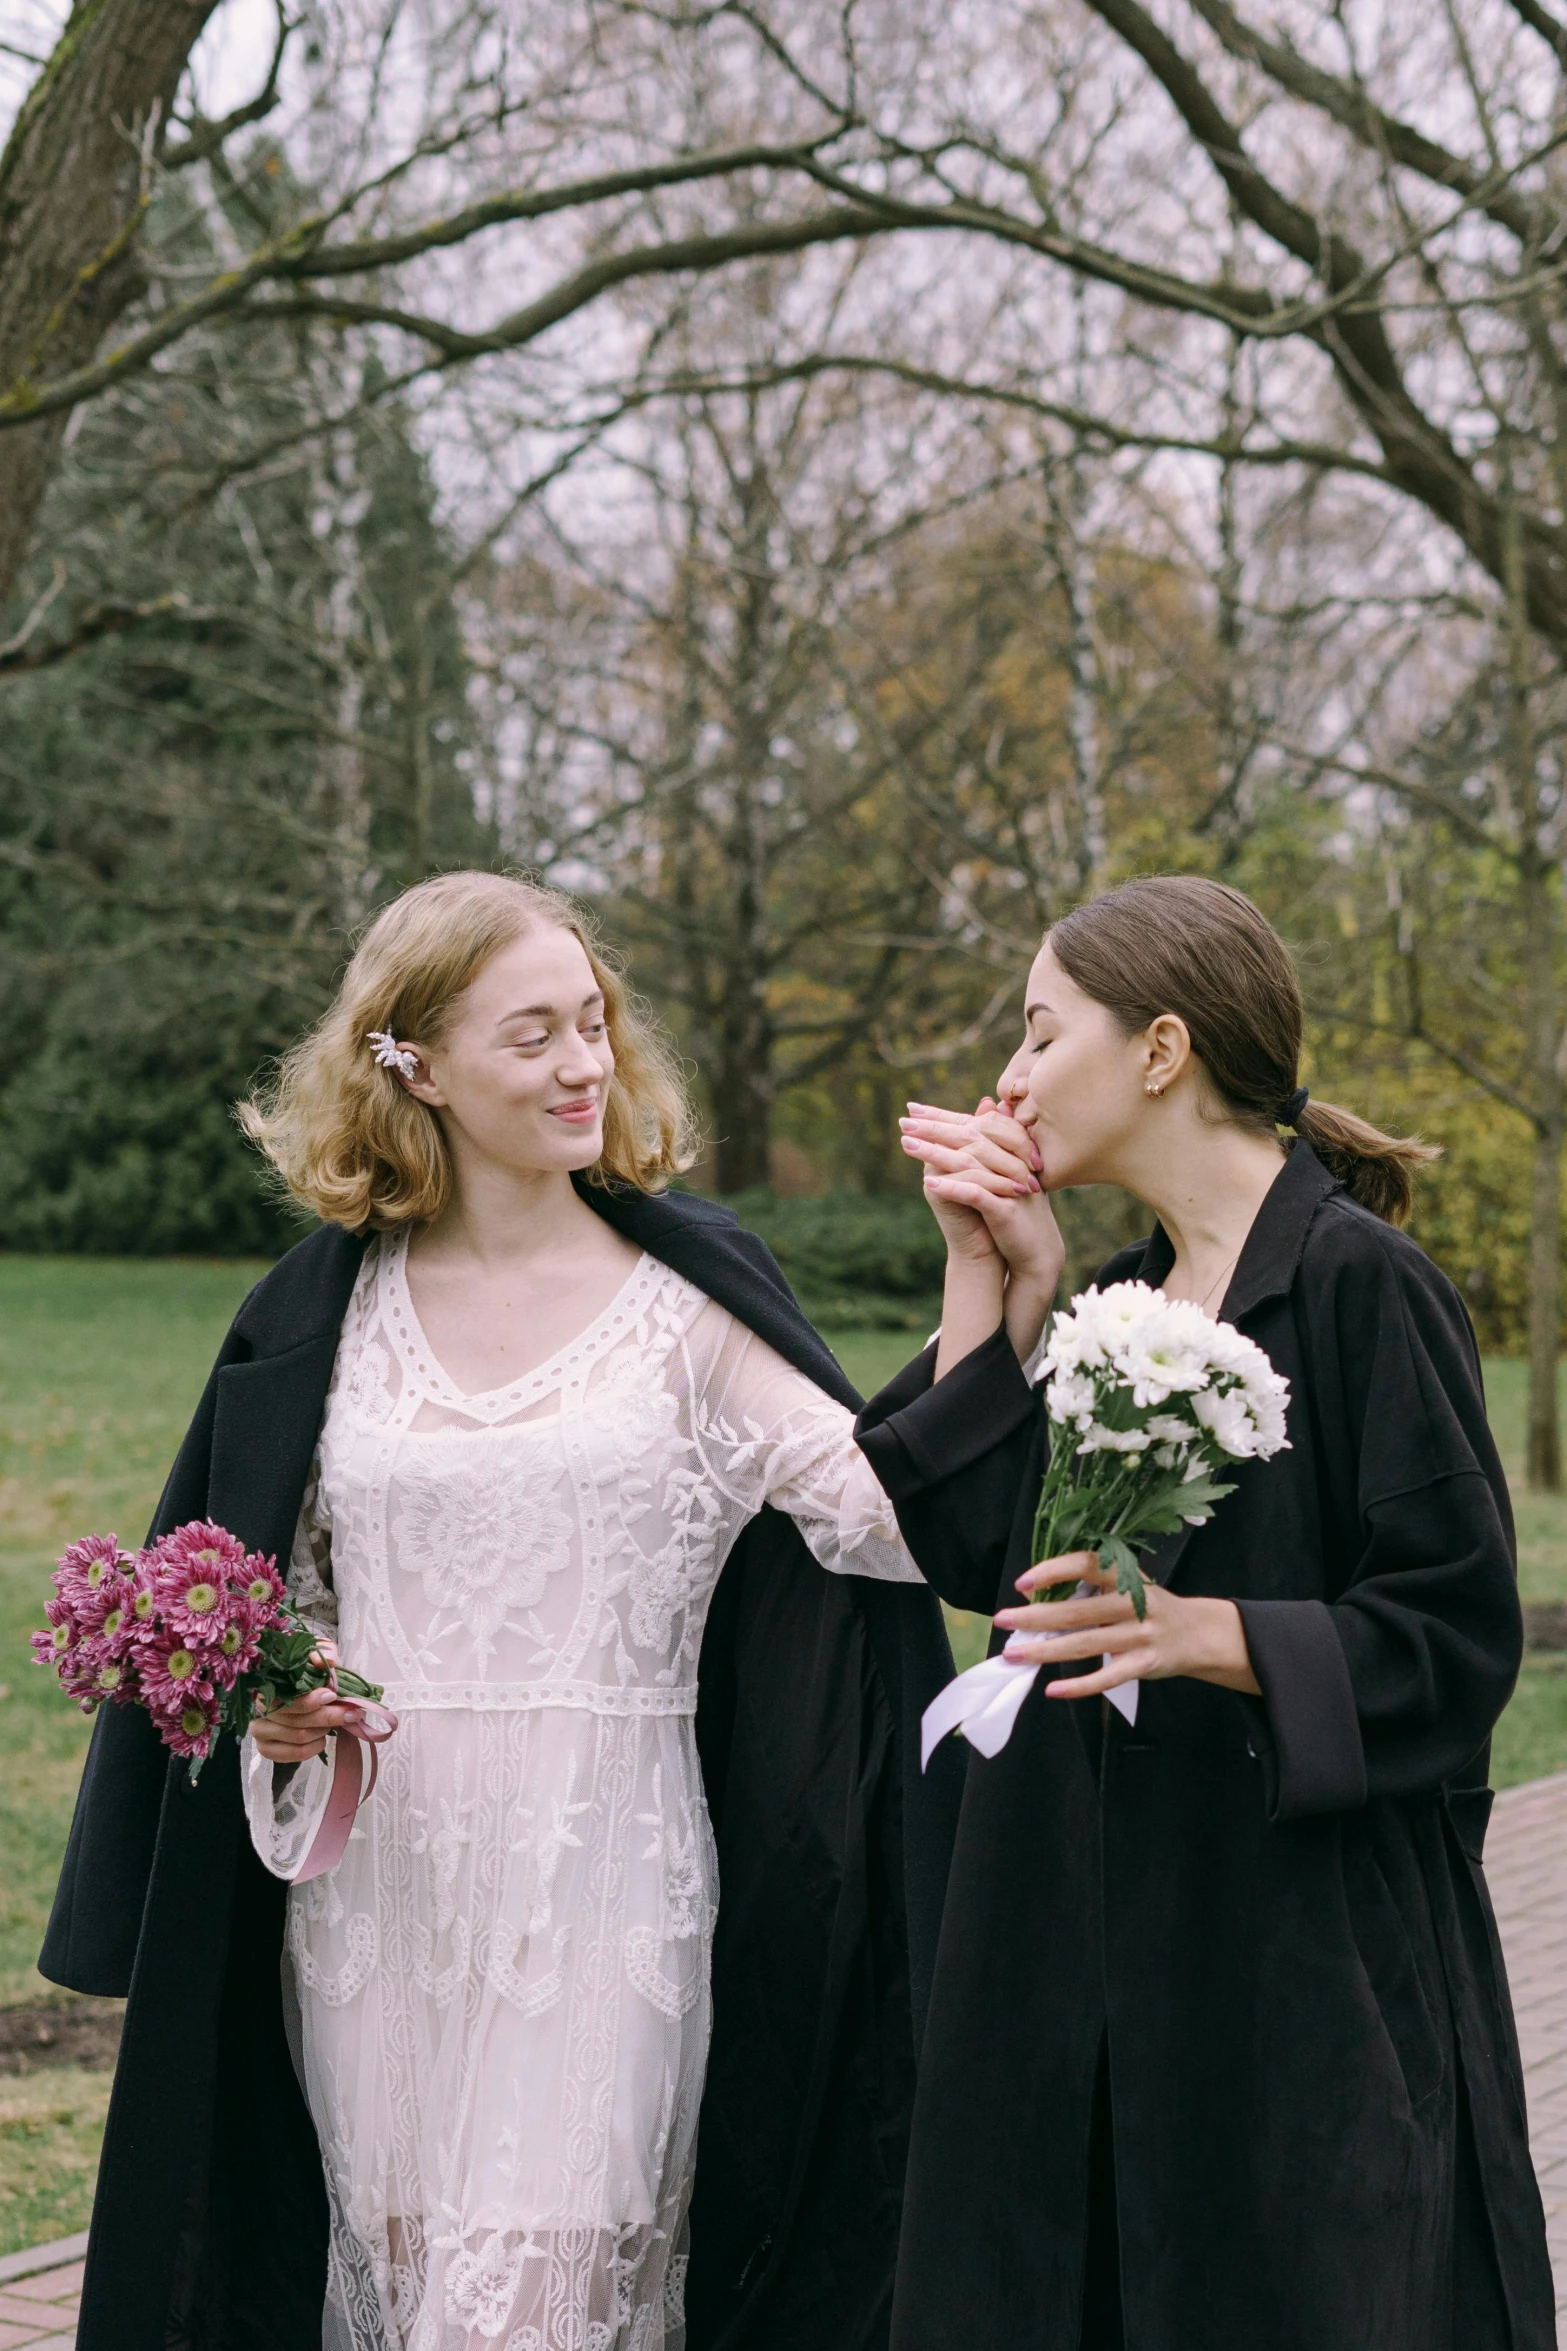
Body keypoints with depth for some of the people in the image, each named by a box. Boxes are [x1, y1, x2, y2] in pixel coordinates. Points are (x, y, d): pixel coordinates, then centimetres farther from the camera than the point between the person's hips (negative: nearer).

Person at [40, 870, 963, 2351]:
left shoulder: (685, 1295, -1)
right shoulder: (328, 1312, 6)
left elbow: (897, 1511, -10)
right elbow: (266, 1581, 16)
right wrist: (276, 1690, -5)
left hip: (599, 1883, -2)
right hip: (379, 1881, 3)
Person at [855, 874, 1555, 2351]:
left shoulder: (1356, 1282, -12)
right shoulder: (1116, 1300, 12)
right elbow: (966, 1551, 5)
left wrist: (1206, 1633, -27)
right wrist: (990, 1283, 4)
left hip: (1311, 1951, -7)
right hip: (1098, 1949, 7)